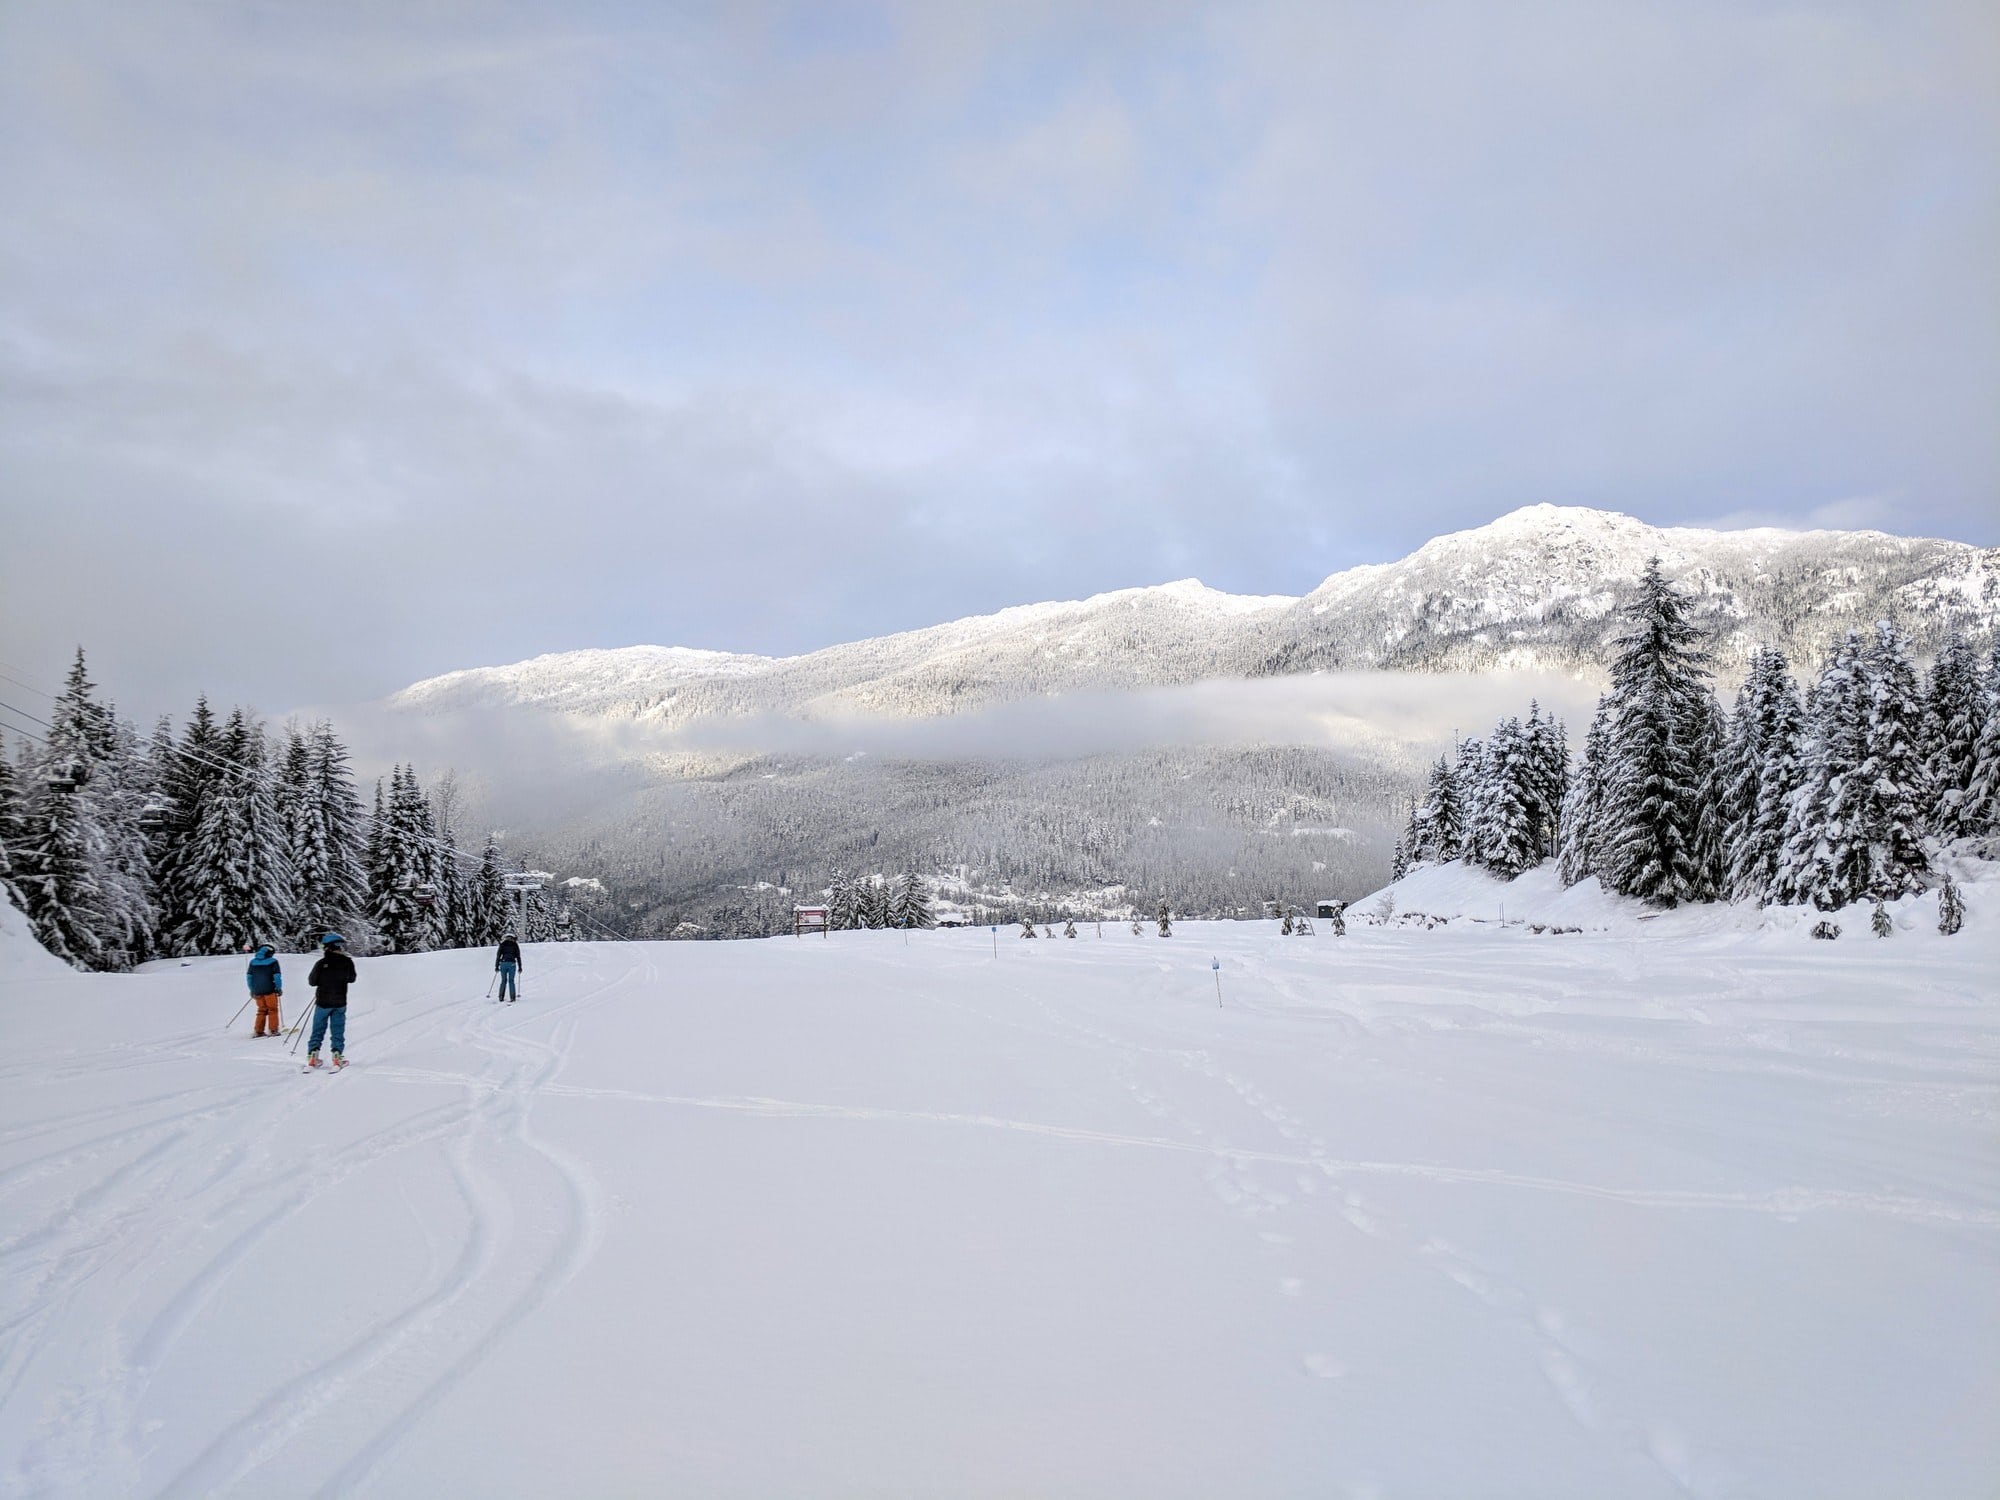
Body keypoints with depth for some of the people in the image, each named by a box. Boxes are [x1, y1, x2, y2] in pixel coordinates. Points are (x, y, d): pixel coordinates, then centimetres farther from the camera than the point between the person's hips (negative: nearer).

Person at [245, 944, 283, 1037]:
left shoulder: (253, 961, 9)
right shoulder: (273, 961, -4)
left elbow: (249, 976, 11)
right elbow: (277, 976, -7)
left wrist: (252, 989, 18)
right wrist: (279, 988, 2)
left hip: (257, 990, 4)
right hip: (270, 990, -4)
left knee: (261, 1010, 15)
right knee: (272, 1010, 4)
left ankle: (258, 1031, 11)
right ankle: (273, 1030, -2)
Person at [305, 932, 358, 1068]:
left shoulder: (321, 963, -13)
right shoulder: (347, 962, -9)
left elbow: (312, 981, -5)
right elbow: (352, 978, 6)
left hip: (323, 1002, 0)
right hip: (340, 1002, 0)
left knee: (318, 1030, 11)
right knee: (338, 1030, 9)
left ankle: (313, 1055, 7)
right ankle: (337, 1055, 5)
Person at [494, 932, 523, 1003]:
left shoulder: (502, 944, 9)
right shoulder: (515, 945, 8)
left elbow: (498, 955, 4)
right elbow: (518, 957, 6)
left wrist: (496, 966, 8)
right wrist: (520, 967, 9)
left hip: (503, 963, 1)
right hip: (512, 964, -1)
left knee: (503, 980, 12)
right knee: (511, 981, 5)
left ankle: (501, 997, 5)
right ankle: (512, 997, -2)